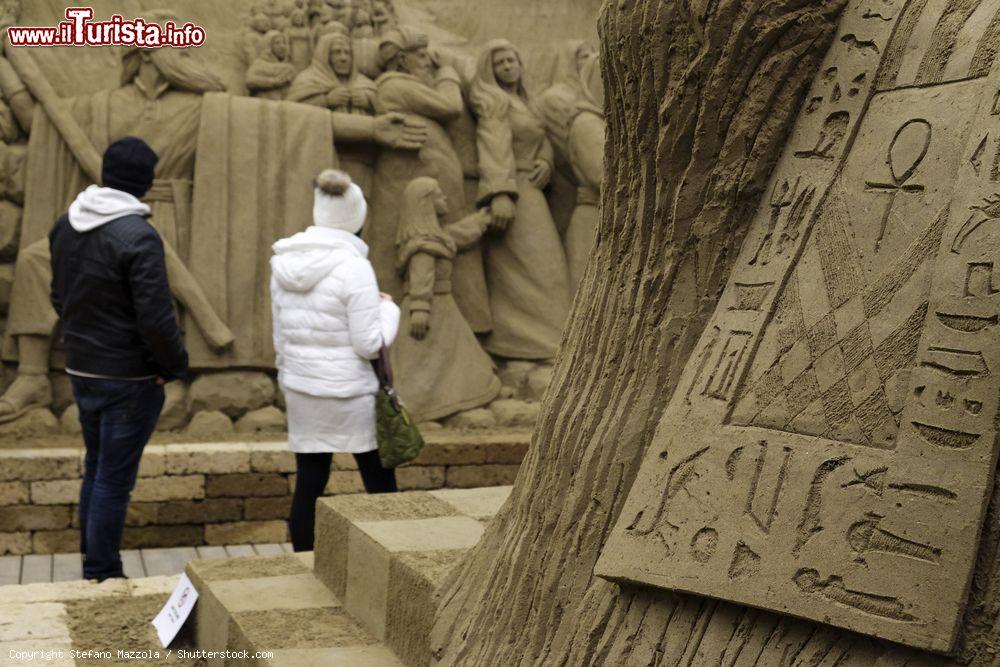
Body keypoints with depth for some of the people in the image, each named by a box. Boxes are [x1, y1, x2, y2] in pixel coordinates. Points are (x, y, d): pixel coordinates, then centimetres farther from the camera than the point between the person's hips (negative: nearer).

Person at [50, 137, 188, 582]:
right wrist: (175, 366, -8)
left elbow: (60, 298, 14)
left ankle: (92, 563, 32)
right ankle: (102, 576, 13)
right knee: (114, 479, 3)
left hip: (80, 369, 8)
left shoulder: (65, 227, 3)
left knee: (96, 468, 21)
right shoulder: (138, 237, -22)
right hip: (129, 377, -7)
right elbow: (156, 318, -23)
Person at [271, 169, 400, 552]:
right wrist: (388, 309, 2)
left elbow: (280, 336, 11)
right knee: (380, 482, 10)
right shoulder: (353, 267, -16)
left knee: (308, 484, 11)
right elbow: (369, 344, -16)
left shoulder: (284, 263, 3)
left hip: (300, 388, 6)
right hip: (349, 391, -5)